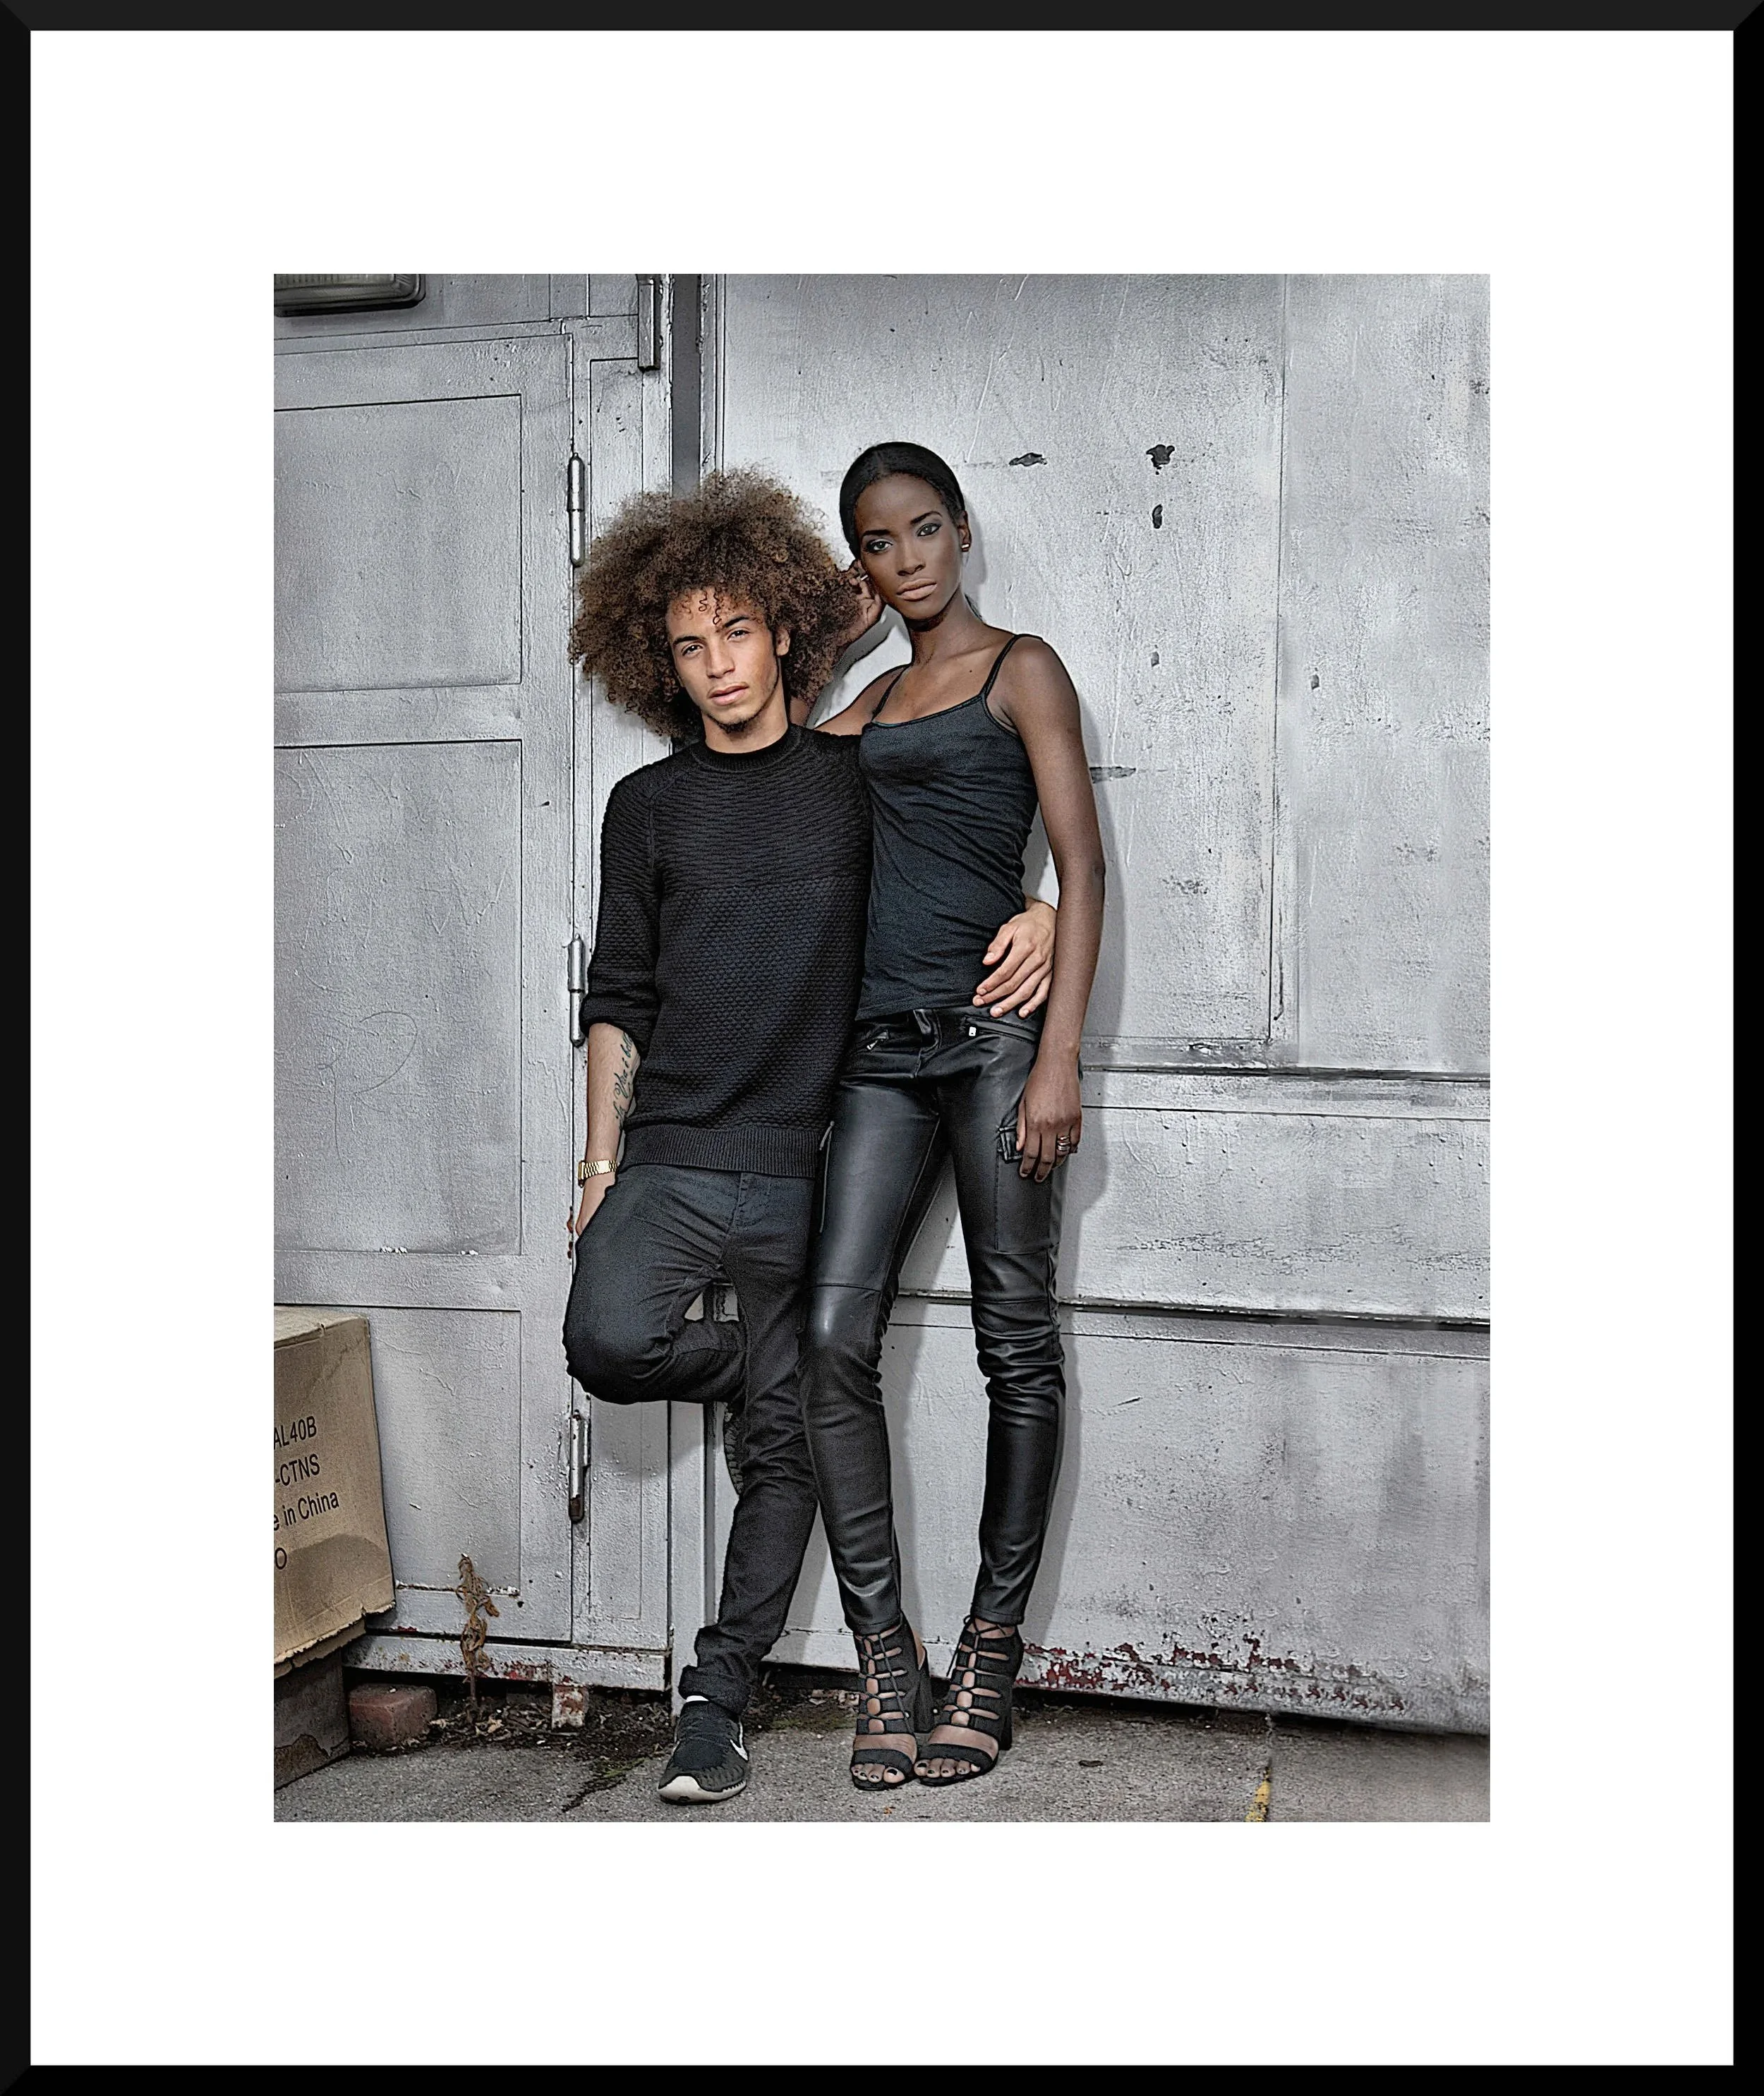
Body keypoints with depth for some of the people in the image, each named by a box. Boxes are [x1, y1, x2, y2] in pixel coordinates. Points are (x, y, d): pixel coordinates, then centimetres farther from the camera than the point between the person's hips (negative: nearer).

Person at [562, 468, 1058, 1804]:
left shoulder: (860, 782, 7)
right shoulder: (651, 807, 10)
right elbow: (618, 999, 12)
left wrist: (1046, 915, -8)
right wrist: (603, 1159, 6)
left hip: (805, 1170, 0)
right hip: (671, 1156, 1)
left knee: (785, 1451, 1)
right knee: (612, 1344, -26)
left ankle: (717, 1704, 14)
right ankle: (756, 1371, 8)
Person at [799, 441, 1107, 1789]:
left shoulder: (1021, 669, 4)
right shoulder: (871, 702, 20)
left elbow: (1082, 868, -5)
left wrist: (1059, 1056, -13)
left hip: (995, 1026, -5)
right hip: (885, 1047, 5)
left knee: (1016, 1341, 0)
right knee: (835, 1335, -7)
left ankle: (992, 1654, 8)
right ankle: (885, 1655, 0)